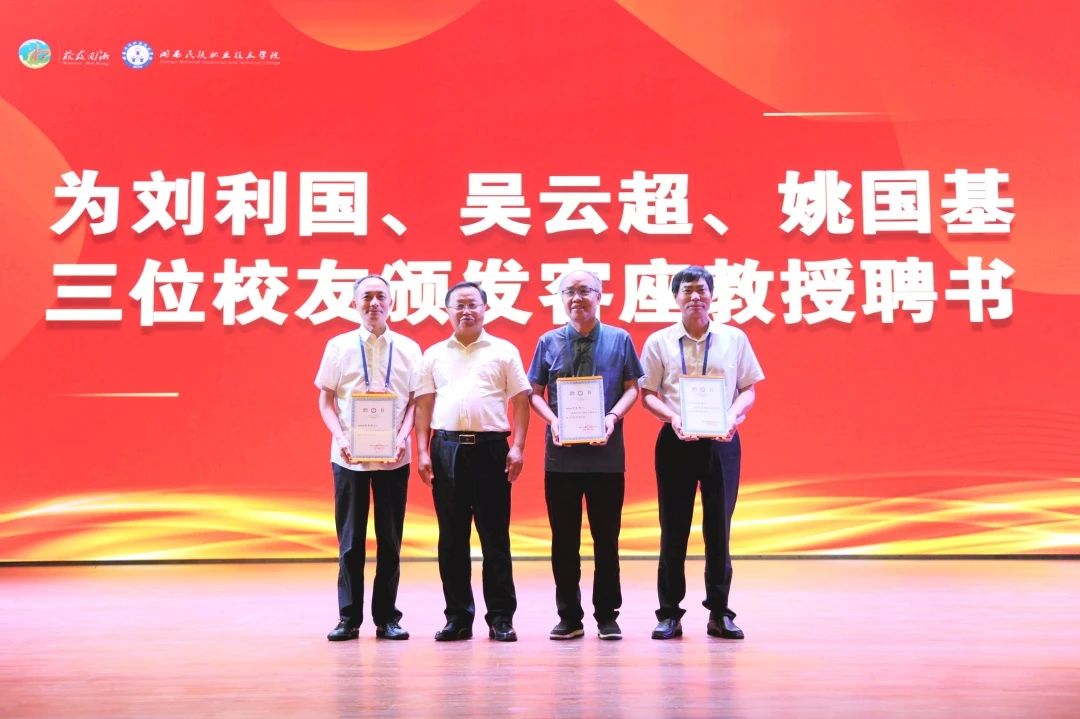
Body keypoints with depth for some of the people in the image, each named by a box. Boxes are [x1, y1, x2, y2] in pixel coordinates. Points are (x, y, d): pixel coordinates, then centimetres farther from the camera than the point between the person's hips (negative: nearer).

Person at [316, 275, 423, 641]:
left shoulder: (408, 349, 5)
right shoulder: (338, 346, 5)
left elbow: (415, 400, 6)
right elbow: (325, 400, 6)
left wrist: (402, 437, -11)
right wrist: (340, 437, -10)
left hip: (394, 456, 1)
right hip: (348, 456, 0)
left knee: (390, 539, 6)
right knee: (350, 539, 4)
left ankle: (387, 618, 14)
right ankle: (348, 618, 13)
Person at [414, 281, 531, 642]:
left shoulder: (504, 351, 7)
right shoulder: (434, 354, 13)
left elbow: (520, 402, 4)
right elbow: (424, 406, 11)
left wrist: (517, 447, -5)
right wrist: (423, 452, 3)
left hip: (490, 447, -2)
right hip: (447, 447, 2)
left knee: (495, 537, 0)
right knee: (451, 538, 5)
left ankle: (501, 618, 6)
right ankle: (457, 617, 13)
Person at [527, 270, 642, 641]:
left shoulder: (619, 339, 4)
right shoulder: (549, 342, 7)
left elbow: (632, 387, 4)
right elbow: (535, 393, 8)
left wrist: (613, 417, -13)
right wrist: (553, 420, -11)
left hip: (606, 453, -1)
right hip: (561, 454, 1)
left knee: (606, 538, 5)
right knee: (564, 539, 6)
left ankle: (607, 616, 16)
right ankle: (569, 617, 16)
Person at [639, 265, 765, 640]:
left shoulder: (734, 338, 6)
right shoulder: (659, 341, 4)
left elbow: (749, 389, 7)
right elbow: (648, 394, 4)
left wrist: (733, 415, -12)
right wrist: (672, 417, -14)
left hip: (722, 441, 1)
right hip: (675, 441, 0)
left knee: (719, 527, 5)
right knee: (673, 529, 3)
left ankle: (719, 612, 15)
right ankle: (669, 613, 11)